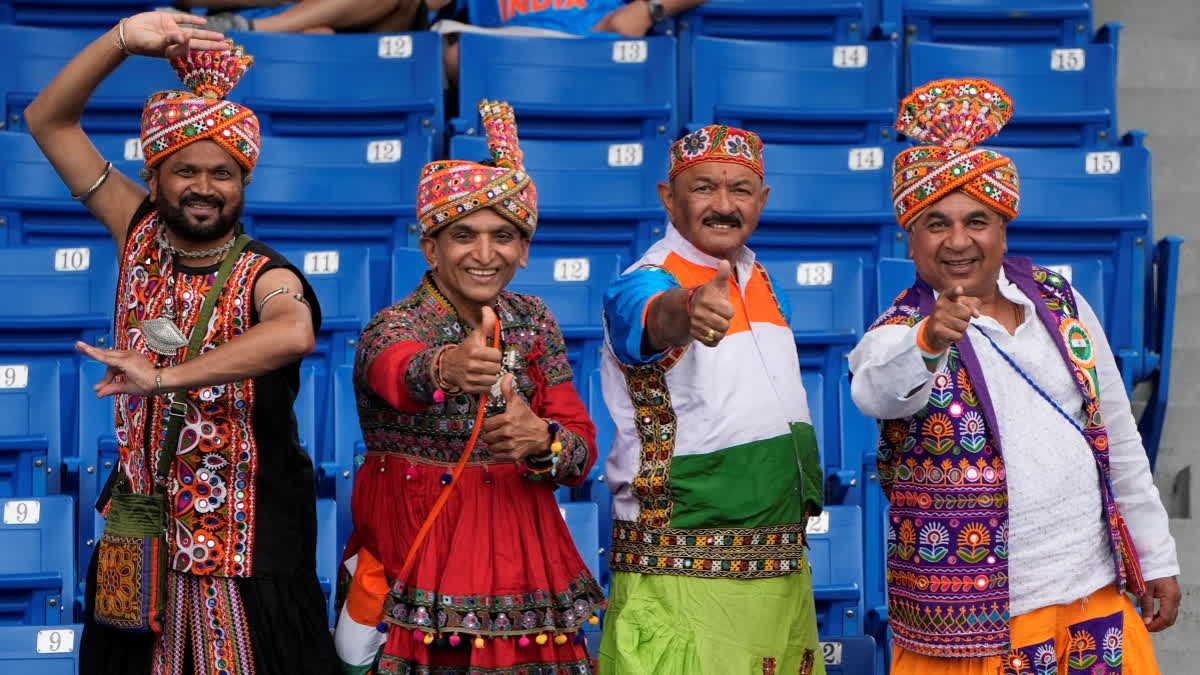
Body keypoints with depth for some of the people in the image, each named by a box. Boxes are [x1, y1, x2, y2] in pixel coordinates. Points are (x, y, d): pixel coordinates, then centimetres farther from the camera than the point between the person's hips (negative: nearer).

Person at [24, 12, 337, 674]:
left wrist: (163, 376, -43)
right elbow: (48, 120, 1)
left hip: (247, 538, -4)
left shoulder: (265, 278, -15)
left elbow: (293, 332, -41)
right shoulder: (140, 235, 0)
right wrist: (124, 38, -12)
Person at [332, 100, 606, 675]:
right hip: (416, 557, -4)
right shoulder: (393, 326, -11)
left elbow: (583, 450, -1)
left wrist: (542, 441, -24)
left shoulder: (534, 323, 3)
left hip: (519, 554, 4)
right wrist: (448, 367, -58)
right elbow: (400, 374, -35)